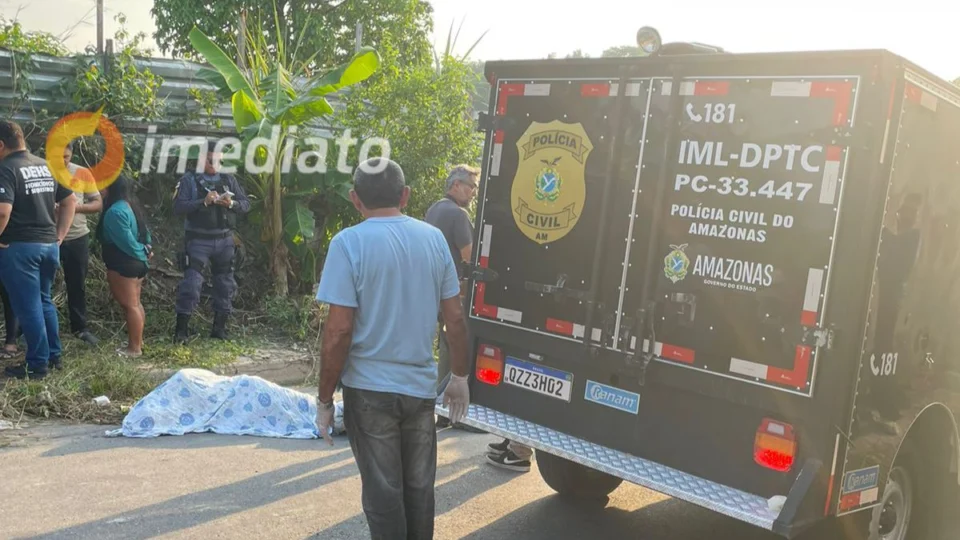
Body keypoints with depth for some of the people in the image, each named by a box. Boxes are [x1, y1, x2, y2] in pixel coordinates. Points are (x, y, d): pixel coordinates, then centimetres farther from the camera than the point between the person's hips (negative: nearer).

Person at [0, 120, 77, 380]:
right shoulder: (48, 166, 10)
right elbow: (71, 201, 16)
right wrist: (59, 235, 15)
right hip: (49, 245, 7)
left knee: (28, 307, 0)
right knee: (44, 300, 19)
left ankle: (37, 364, 7)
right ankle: (54, 356, 25)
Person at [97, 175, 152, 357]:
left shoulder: (115, 211, -20)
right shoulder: (129, 206, 12)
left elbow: (125, 241, -22)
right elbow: (144, 232, 15)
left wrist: (141, 253, -8)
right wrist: (145, 250, 7)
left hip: (123, 264, -10)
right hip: (137, 262, 10)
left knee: (129, 306, -4)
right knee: (135, 304, 16)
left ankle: (134, 348, 1)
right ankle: (138, 341, 24)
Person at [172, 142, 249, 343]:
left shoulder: (229, 180, 9)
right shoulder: (190, 180, -2)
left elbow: (246, 204, 6)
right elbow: (178, 207, -12)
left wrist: (231, 204, -15)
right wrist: (204, 202, -24)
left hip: (225, 240, 4)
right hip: (199, 241, -4)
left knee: (225, 283, 9)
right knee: (191, 283, -8)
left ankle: (219, 327, 21)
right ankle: (181, 328, -2)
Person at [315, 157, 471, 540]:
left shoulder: (349, 243, -12)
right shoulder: (433, 238, 1)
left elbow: (339, 329, -15)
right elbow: (455, 317, 4)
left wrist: (324, 399, -6)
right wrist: (459, 375, 16)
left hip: (369, 388, -4)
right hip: (421, 386, 4)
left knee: (383, 491, 9)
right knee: (419, 487, 17)